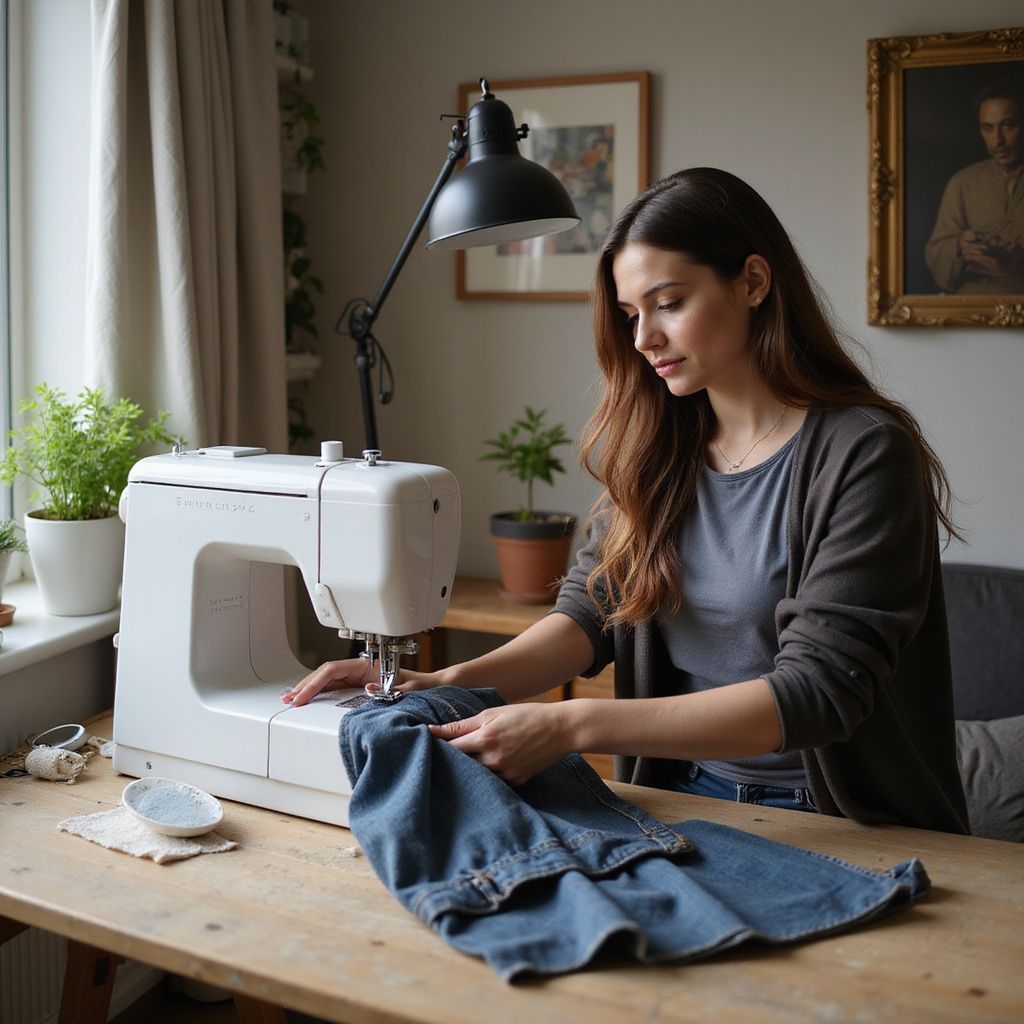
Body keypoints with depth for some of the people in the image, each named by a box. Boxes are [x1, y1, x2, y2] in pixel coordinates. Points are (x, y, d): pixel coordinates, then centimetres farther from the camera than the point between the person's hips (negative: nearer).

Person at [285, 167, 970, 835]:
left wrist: (571, 724, -29)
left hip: (833, 826, -5)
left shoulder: (862, 452, -14)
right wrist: (453, 683, -15)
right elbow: (593, 611, 4)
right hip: (678, 798, 5)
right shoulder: (659, 446, 6)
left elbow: (821, 690, -20)